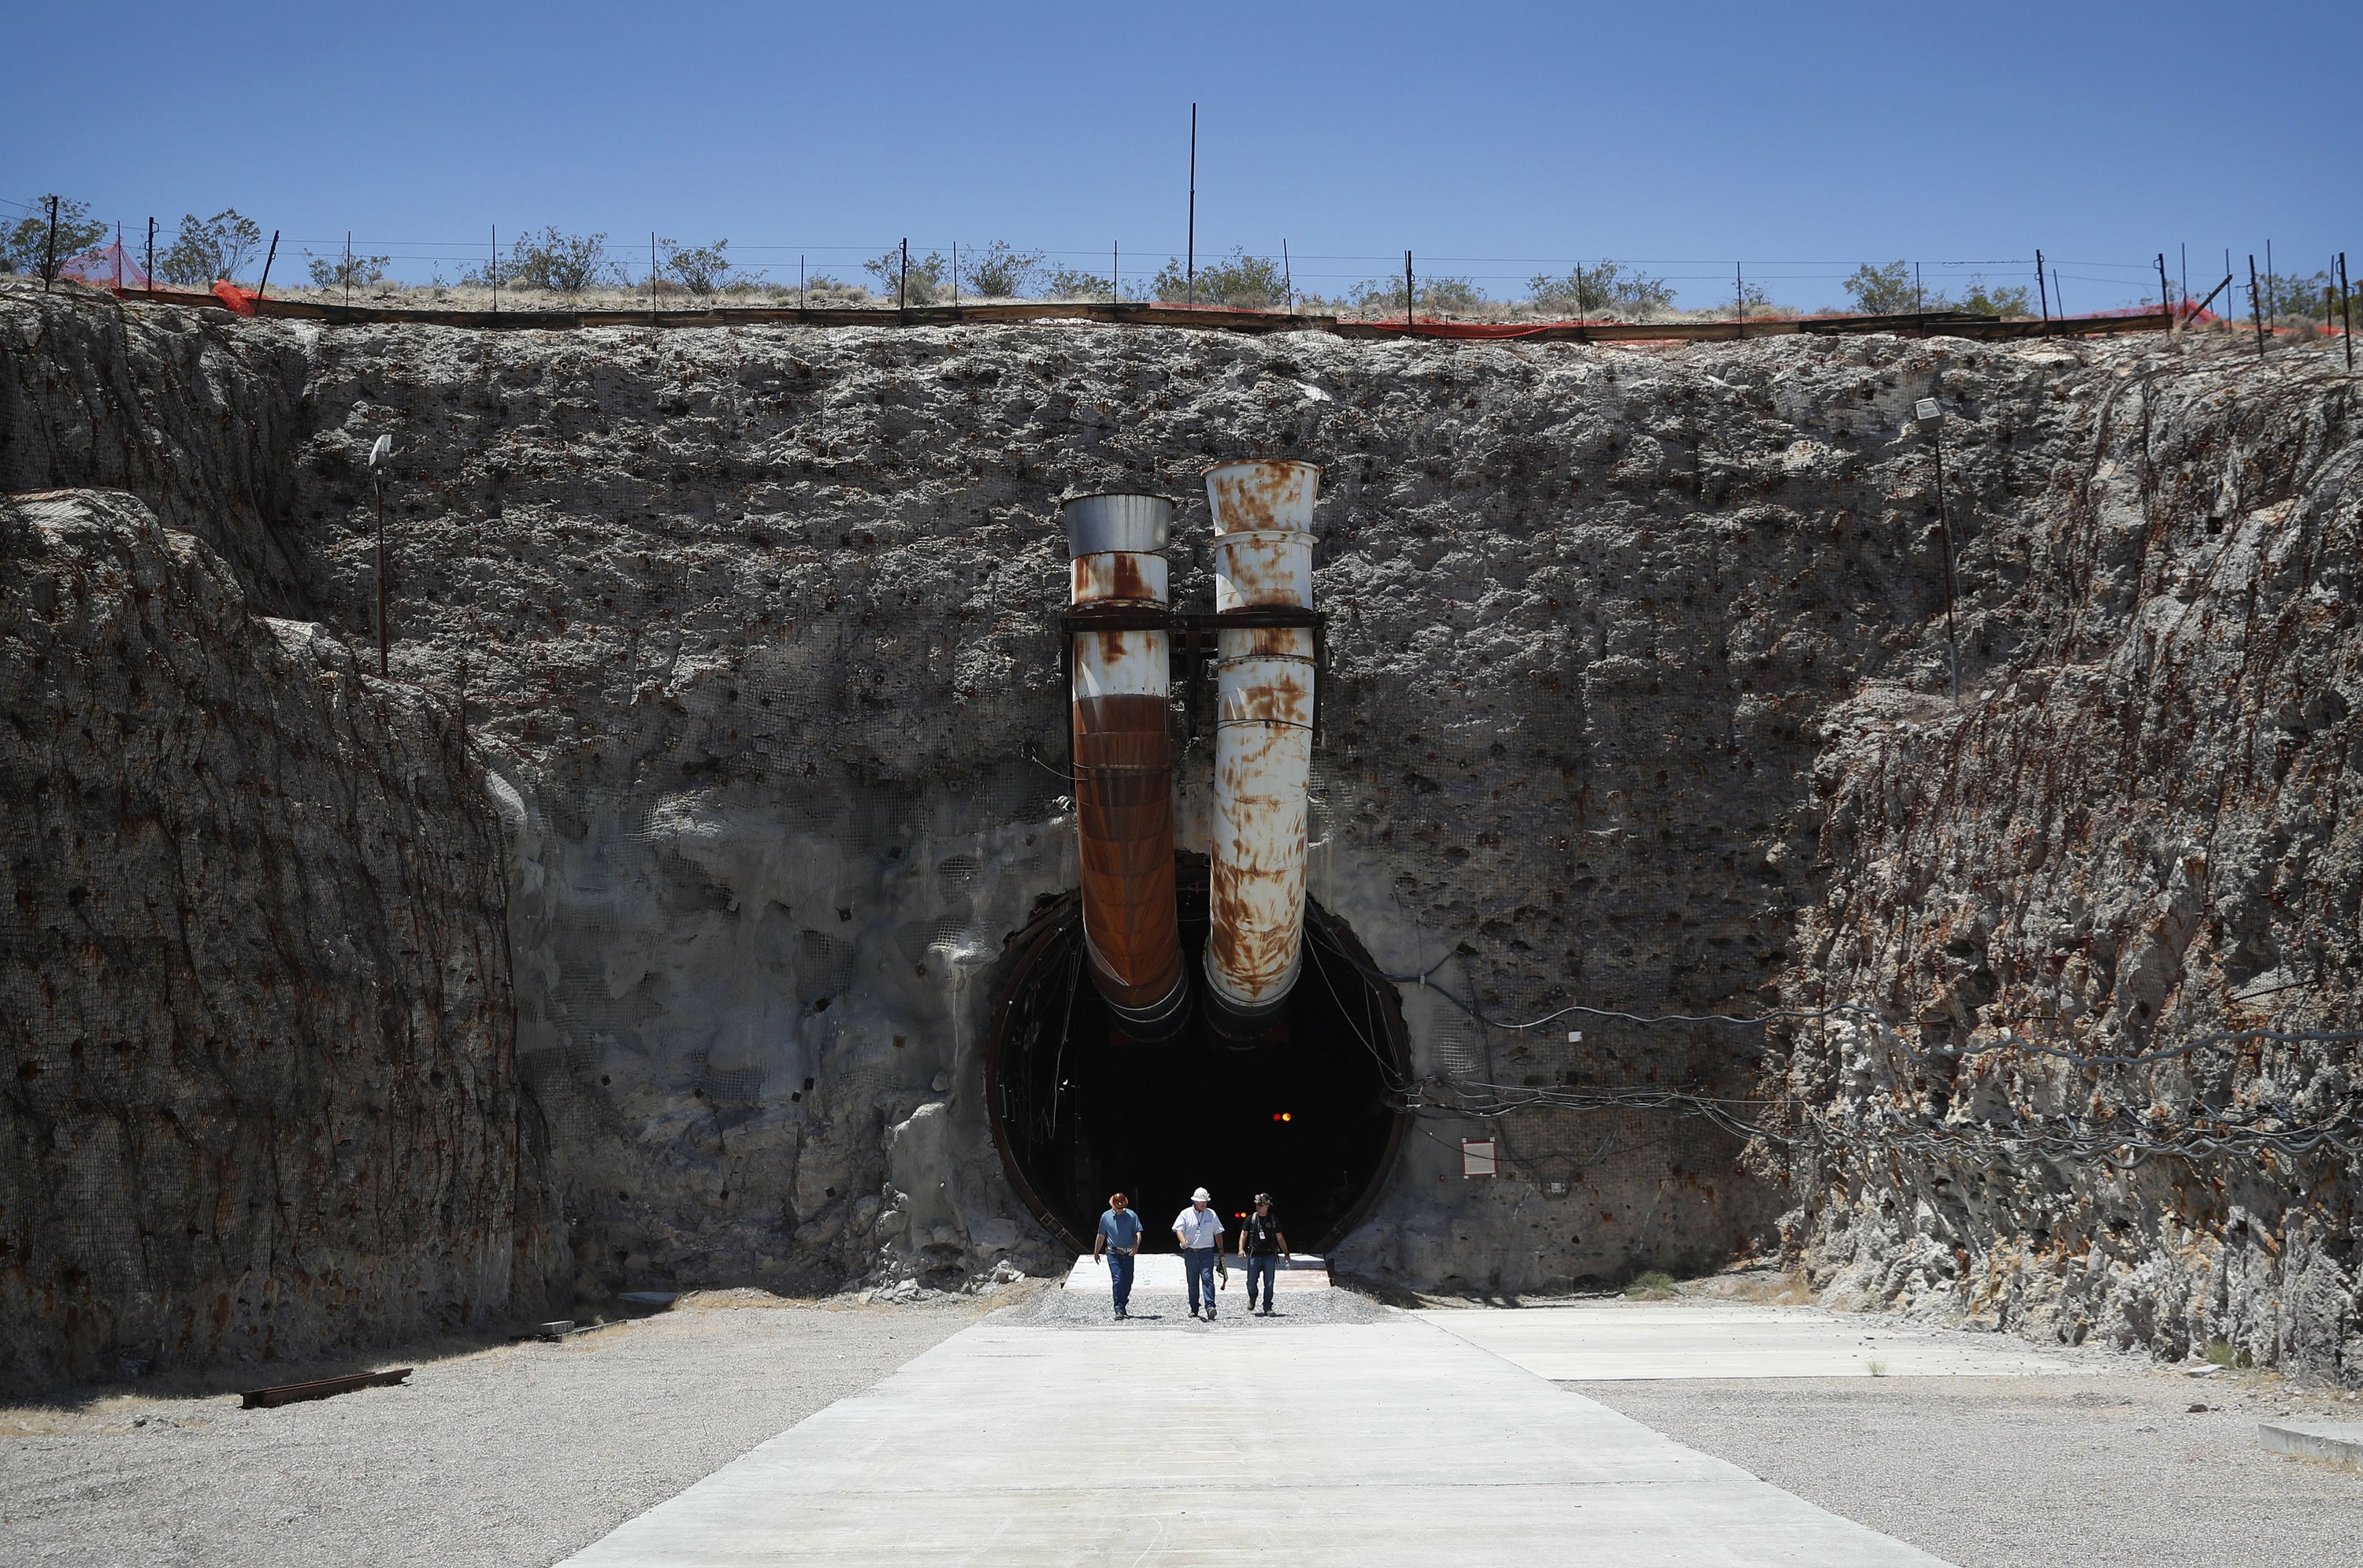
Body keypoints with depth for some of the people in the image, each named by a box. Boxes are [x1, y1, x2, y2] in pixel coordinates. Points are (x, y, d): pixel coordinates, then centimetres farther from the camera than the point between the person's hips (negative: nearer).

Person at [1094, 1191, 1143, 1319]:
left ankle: (1122, 1306, 24)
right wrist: (1096, 1252, 18)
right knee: (1117, 1280, -13)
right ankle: (1119, 1309, -15)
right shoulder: (1106, 1217, 4)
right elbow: (1101, 1236, 13)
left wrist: (1136, 1245, -21)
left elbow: (1138, 1232, -2)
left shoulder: (1131, 1216, 2)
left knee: (1128, 1281, 7)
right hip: (1114, 1254, -2)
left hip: (1128, 1254, 2)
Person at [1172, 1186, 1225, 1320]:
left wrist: (1221, 1251, 12)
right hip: (1190, 1252, 1)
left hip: (1207, 1252, -1)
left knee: (1207, 1278, -14)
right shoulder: (1186, 1214, 3)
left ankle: (1210, 1307, -22)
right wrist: (1183, 1241, -29)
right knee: (1192, 1282, 8)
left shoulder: (1211, 1214, 8)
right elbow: (1179, 1229, -8)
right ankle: (1193, 1308, 18)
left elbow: (1218, 1233, 13)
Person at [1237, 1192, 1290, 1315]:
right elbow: (1244, 1235, 0)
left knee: (1269, 1284, -2)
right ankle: (1252, 1298, 30)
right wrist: (1241, 1249, -15)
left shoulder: (1273, 1221, 8)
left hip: (1269, 1255, 1)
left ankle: (1267, 1308, 5)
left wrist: (1286, 1253, 10)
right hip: (1254, 1255, 0)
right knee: (1251, 1282, -1)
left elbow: (1280, 1238, 13)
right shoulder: (1251, 1219, 5)